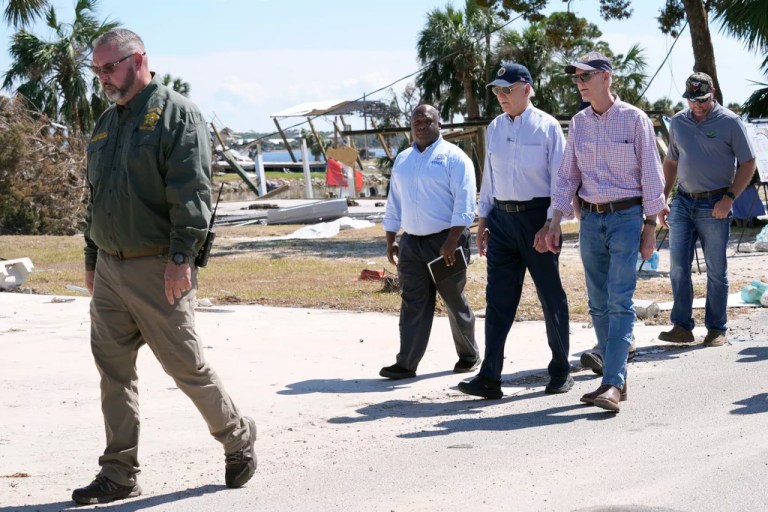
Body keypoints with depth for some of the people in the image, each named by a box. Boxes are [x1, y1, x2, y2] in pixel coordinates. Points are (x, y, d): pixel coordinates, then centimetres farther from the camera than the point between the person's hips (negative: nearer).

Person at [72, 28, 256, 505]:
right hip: (110, 269, 7)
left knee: (187, 366, 0)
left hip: (157, 270, -7)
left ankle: (239, 439, 21)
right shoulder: (106, 123, 16)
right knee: (114, 371, 7)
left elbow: (192, 193, -16)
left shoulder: (177, 114, -8)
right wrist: (92, 261, 20)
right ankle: (119, 474, 13)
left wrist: (180, 257, -23)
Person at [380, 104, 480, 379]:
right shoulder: (402, 160, 14)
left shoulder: (453, 157, -6)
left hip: (445, 242, -5)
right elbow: (394, 204, 19)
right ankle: (406, 364, 0)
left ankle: (469, 355, 23)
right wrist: (390, 241, 14)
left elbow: (464, 204, -13)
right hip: (411, 243, 5)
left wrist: (451, 242, -19)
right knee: (413, 304, 1)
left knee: (455, 303, 6)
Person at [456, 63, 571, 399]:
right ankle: (489, 377, -2)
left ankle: (560, 372, 18)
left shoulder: (547, 127, -6)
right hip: (501, 218, 5)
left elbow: (560, 180, -8)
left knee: (551, 296, 5)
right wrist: (483, 220, 13)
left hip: (536, 216, -5)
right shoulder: (494, 128, 11)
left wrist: (549, 225, -15)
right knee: (498, 298, 0)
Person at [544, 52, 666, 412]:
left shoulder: (634, 119, -4)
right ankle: (615, 380, 14)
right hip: (590, 219, 5)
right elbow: (567, 176, 13)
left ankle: (613, 385, -17)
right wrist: (555, 222, 6)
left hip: (626, 217, -5)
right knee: (599, 304, 7)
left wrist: (651, 226, -6)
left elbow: (651, 176, -3)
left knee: (620, 301, -12)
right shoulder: (578, 123, 9)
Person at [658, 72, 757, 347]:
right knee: (678, 267, -1)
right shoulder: (678, 122, 9)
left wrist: (729, 198, -14)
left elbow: (748, 163, -4)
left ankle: (717, 329, 10)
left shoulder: (730, 122, -5)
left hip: (714, 205, -4)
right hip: (683, 202, 4)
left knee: (716, 271, 2)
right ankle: (681, 326, 4)